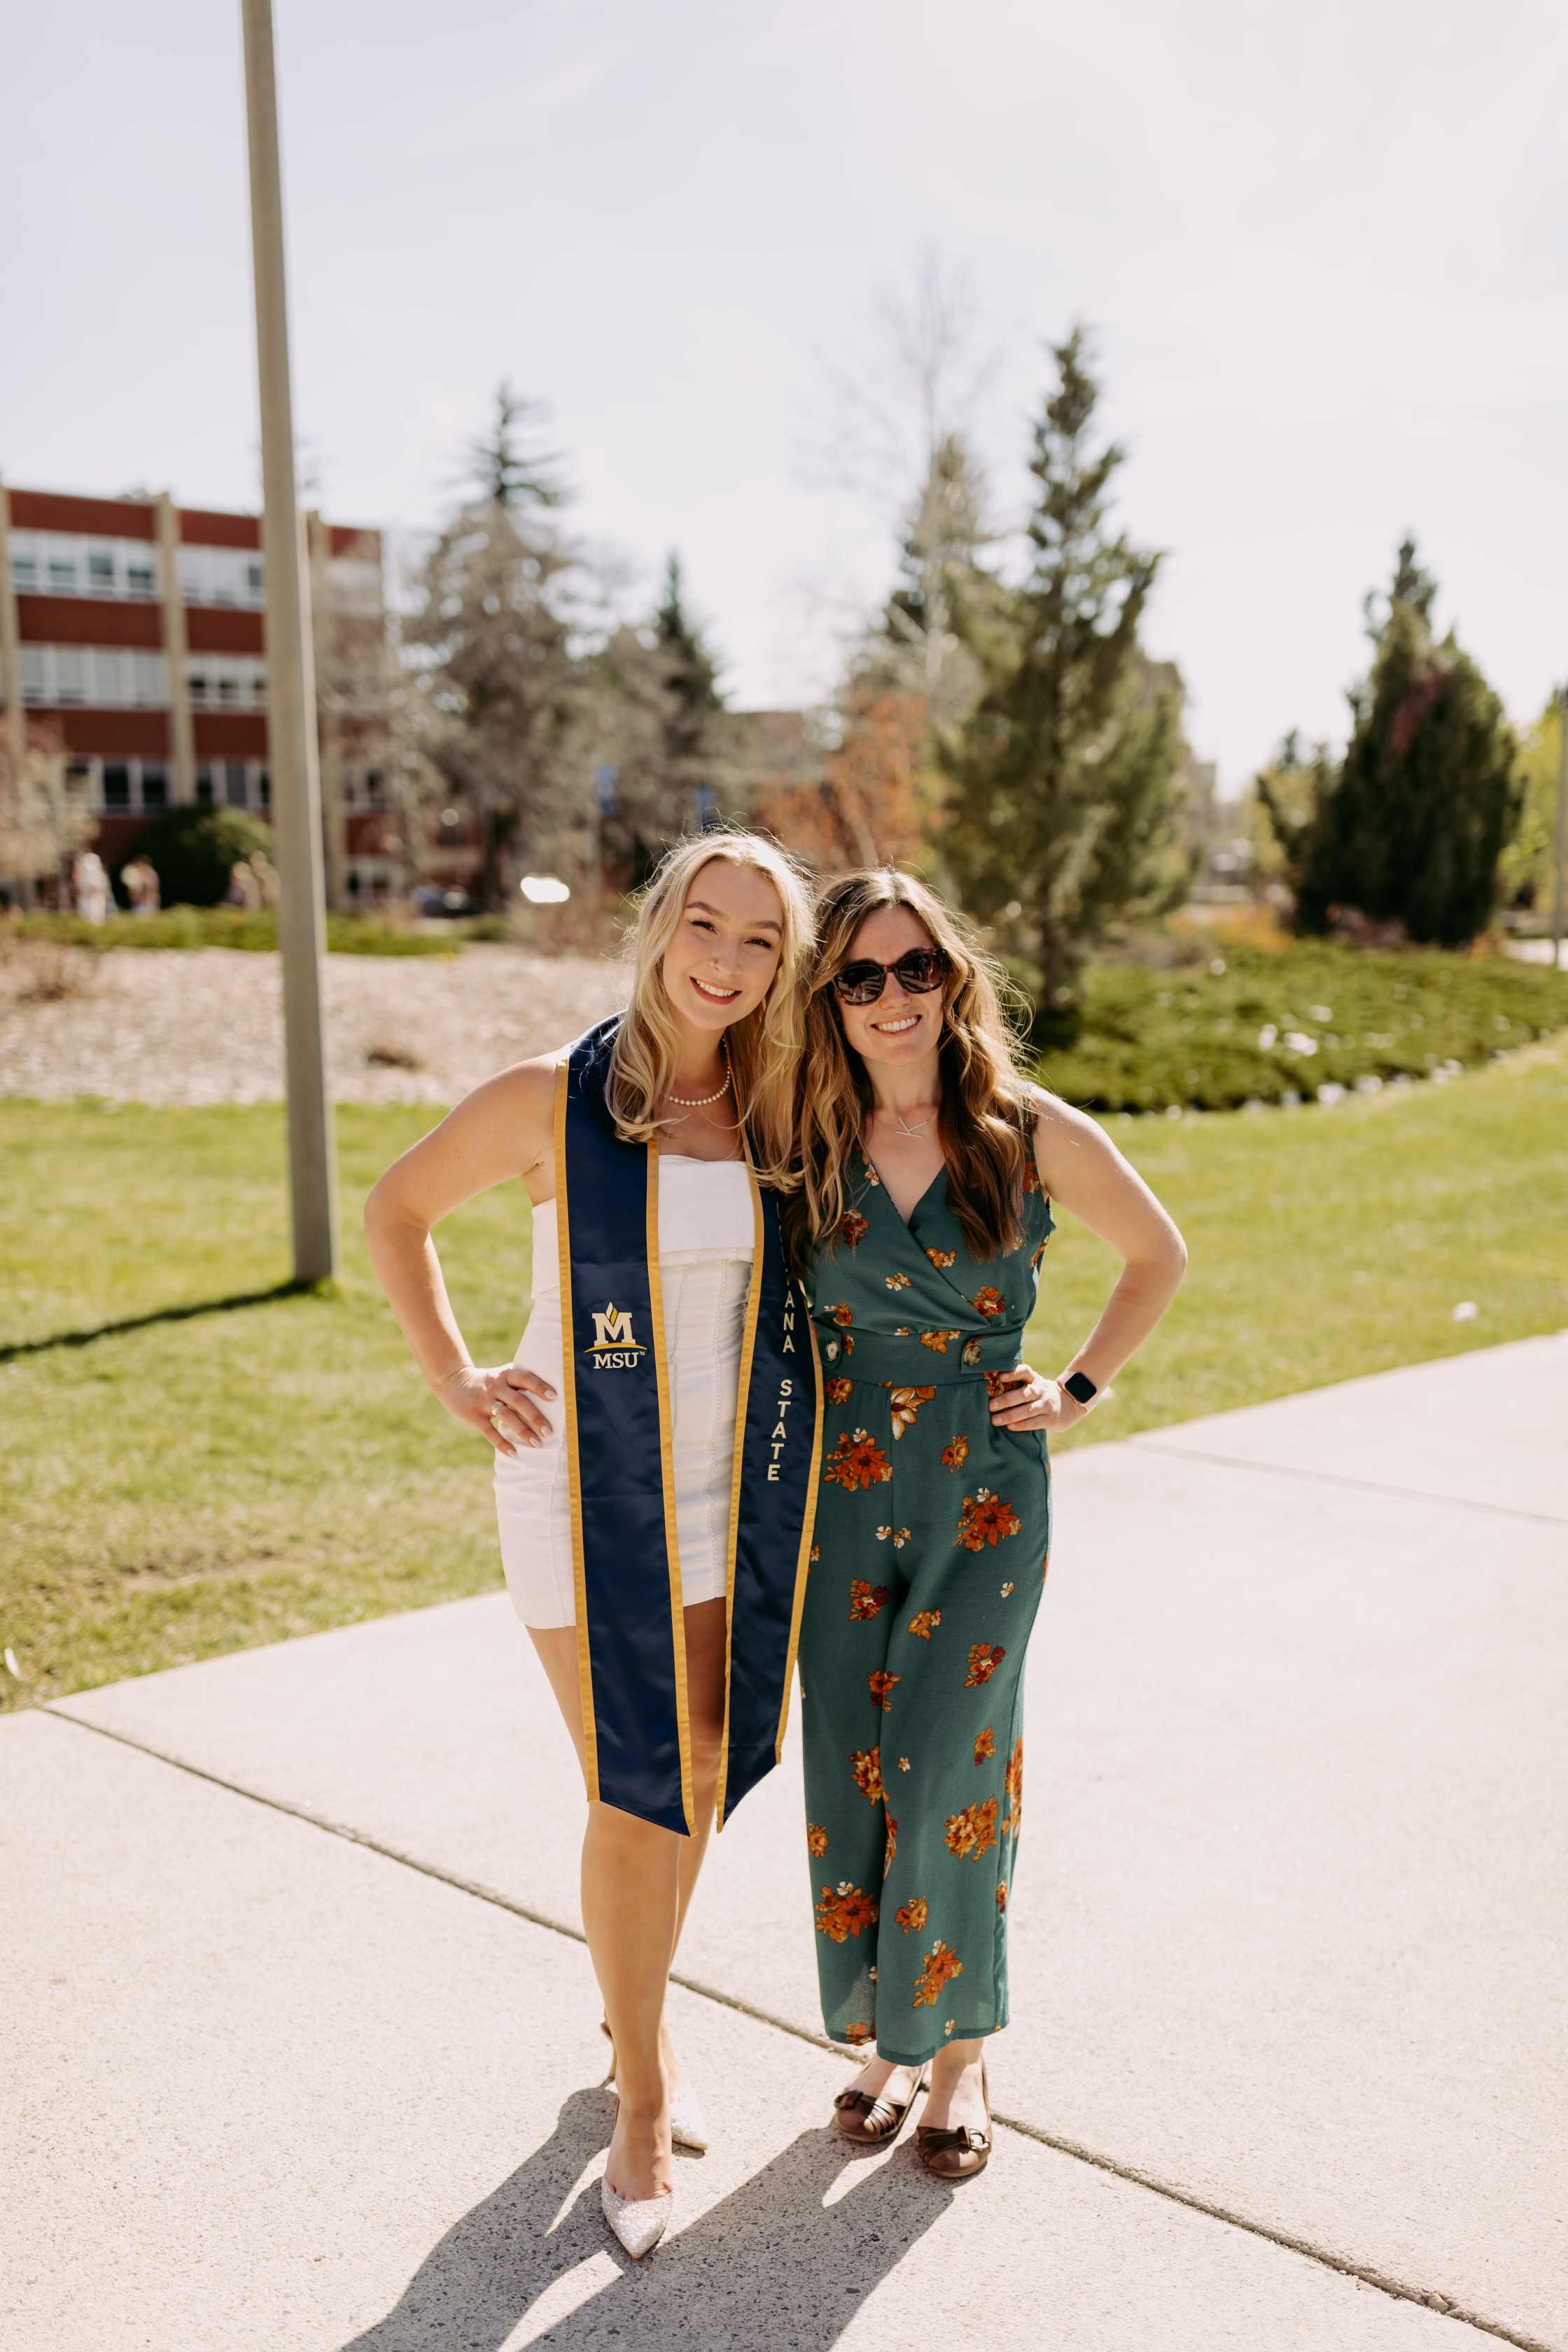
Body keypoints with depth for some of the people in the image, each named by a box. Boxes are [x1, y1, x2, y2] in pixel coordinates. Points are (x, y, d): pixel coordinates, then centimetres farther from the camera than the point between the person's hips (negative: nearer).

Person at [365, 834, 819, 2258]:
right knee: (636, 1799, -2)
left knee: (705, 1780, 15)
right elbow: (398, 1210, 3)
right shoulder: (550, 1099, -11)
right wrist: (453, 1379, -4)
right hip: (588, 1494, -4)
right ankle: (643, 2096, 20)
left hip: (735, 1496, 4)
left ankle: (637, 2019, 41)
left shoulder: (779, 1114, -1)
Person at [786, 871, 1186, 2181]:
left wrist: (1082, 1387, 5)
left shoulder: (1033, 1133, -6)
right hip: (843, 1485, 3)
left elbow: (1158, 1256, 10)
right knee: (851, 1770, 7)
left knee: (944, 1770, -4)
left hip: (989, 1492, -2)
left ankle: (960, 2049, 17)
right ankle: (891, 2036, 27)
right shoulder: (809, 1148, 0)